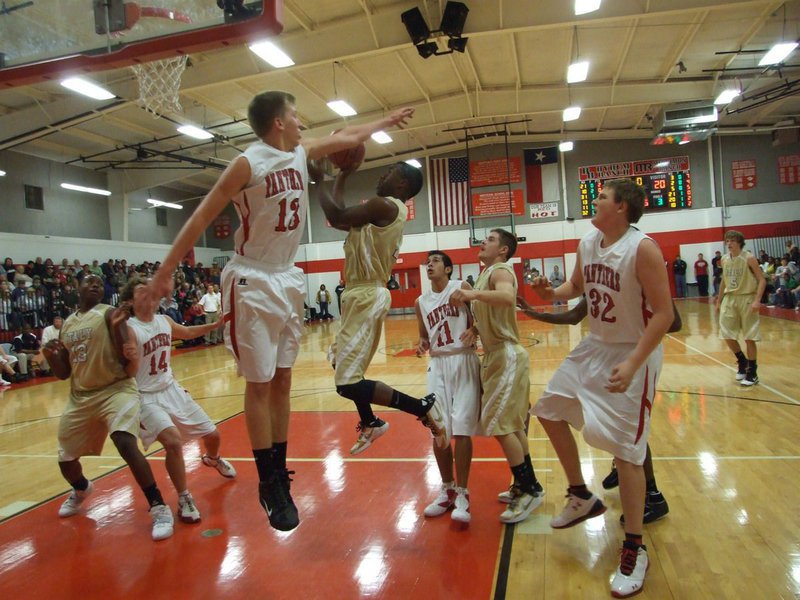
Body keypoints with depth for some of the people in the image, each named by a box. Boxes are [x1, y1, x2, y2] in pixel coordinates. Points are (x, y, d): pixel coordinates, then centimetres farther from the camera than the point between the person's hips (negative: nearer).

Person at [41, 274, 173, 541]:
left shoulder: (109, 314, -6)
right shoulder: (67, 325, 12)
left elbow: (126, 359, -16)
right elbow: (63, 373, 14)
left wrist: (117, 327, -29)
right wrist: (50, 355, -5)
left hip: (116, 389, -6)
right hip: (80, 396, 7)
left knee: (127, 446, -28)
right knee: (65, 459, 16)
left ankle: (159, 507, -18)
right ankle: (81, 489, 51)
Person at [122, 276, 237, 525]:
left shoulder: (165, 321, 2)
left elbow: (188, 333, 22)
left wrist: (215, 325, 16)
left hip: (172, 389, 7)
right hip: (147, 397, -7)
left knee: (212, 434, 13)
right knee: (173, 442, -29)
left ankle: (212, 459, 50)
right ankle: (184, 499, -8)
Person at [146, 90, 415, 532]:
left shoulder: (301, 152, 7)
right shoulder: (249, 163, -14)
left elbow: (348, 137, 24)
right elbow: (201, 217, -13)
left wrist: (387, 121, 33)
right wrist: (165, 272, -14)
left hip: (287, 279, 7)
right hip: (252, 283, -7)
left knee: (282, 381, 9)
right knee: (259, 384, -1)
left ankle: (280, 474, 20)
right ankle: (269, 484, 10)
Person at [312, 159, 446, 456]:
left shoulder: (385, 205, -15)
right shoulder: (388, 210, 15)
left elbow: (335, 217, -20)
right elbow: (341, 218, 21)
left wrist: (318, 179, -6)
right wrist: (342, 177, 23)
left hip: (367, 297, -11)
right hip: (362, 295, 11)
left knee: (348, 383, -12)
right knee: (341, 362, 25)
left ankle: (424, 407, -5)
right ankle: (370, 424, 38)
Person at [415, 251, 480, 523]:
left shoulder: (462, 288, -1)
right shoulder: (421, 302, 12)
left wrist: (473, 331, -23)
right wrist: (422, 345, -2)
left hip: (464, 362, -4)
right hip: (438, 365, 4)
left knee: (461, 429, -8)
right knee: (438, 431, 3)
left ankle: (462, 494, 5)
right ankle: (447, 490, 21)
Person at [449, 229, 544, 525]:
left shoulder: (500, 270, -14)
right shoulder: (486, 273, 16)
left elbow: (507, 296, -38)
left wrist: (474, 293, -51)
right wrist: (474, 328, 8)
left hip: (506, 356, -10)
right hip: (497, 355, 10)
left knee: (499, 425, -8)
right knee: (512, 424, 16)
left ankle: (530, 490, 4)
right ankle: (526, 485, 28)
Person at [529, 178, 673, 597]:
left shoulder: (642, 249, -21)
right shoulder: (587, 243, 1)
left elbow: (663, 313, -22)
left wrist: (633, 364, -30)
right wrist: (552, 293, -4)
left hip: (633, 355, -8)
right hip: (595, 346, 8)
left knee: (626, 450, -5)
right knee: (550, 410, 13)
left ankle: (634, 549, 14)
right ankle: (581, 497, 31)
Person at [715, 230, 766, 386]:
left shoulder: (748, 258, -10)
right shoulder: (724, 259, 6)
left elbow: (762, 280, -12)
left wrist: (757, 300, -23)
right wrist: (719, 300, 17)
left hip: (746, 298, -5)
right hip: (729, 299, 5)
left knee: (749, 338, 0)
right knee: (727, 335, 4)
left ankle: (752, 373, 12)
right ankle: (742, 362, 28)